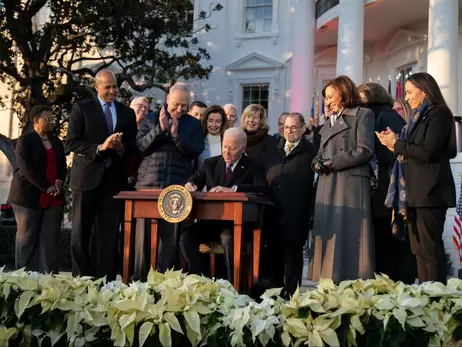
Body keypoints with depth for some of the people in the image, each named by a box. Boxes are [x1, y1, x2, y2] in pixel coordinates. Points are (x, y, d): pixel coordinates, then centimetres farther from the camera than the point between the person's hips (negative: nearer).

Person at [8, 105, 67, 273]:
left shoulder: (56, 142, 16)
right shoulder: (25, 140, -2)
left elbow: (62, 165, 16)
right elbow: (26, 167, -12)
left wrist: (59, 181, -5)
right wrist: (46, 187, -17)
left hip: (54, 197, 5)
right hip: (29, 195, -5)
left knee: (51, 239, 0)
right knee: (27, 238, 1)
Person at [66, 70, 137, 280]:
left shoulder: (127, 113, 12)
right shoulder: (81, 108, 1)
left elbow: (133, 145, 11)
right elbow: (71, 143, -7)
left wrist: (121, 147, -11)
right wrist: (100, 147, -19)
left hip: (114, 178, 3)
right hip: (87, 177, -2)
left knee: (110, 234, 5)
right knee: (81, 232, 4)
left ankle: (106, 280, 12)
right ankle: (81, 279, 14)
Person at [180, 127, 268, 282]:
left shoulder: (251, 168, 0)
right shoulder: (210, 164, 12)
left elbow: (263, 188, -18)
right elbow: (195, 180, 16)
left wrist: (232, 189, -29)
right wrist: (190, 184, -11)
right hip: (211, 220, 4)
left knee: (228, 239, -36)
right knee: (186, 238, -22)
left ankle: (232, 285, -19)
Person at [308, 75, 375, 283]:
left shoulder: (362, 115, 1)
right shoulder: (330, 122, 24)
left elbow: (365, 151, -11)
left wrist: (332, 163, -11)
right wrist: (318, 163, -2)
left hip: (350, 186, -7)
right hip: (328, 188, 7)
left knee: (349, 237, -8)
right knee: (330, 236, 4)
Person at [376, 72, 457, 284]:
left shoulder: (439, 114, -7)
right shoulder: (420, 116, 20)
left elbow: (428, 152, -17)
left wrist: (397, 144, -9)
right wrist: (396, 146, 2)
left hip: (429, 191, -9)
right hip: (415, 191, 9)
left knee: (431, 249, -8)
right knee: (419, 250, 8)